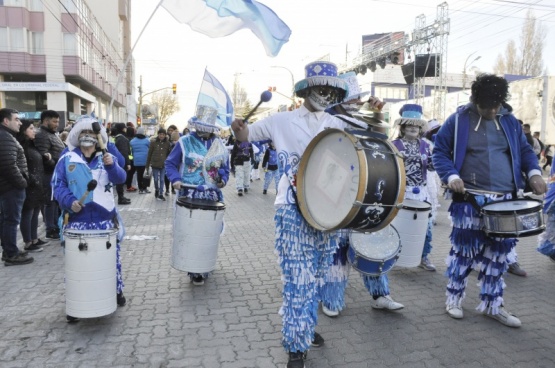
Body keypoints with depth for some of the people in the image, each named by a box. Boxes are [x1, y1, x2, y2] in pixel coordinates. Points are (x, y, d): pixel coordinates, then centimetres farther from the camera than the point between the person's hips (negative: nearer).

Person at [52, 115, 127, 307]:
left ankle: (116, 290, 25)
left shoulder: (107, 156, 5)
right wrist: (69, 201, -16)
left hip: (105, 217, 1)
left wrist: (111, 165, -28)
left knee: (112, 255, 9)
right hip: (78, 219, 0)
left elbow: (120, 179, -8)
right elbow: (57, 184, 1)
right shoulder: (67, 159, 2)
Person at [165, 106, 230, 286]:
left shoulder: (219, 146, 7)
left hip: (213, 196, 4)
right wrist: (175, 179, -15)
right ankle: (196, 271, 7)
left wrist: (223, 179, -6)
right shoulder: (184, 142, -3)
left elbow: (225, 168, 15)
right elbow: (170, 163, 2)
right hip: (190, 195, -3)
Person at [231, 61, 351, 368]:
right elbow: (245, 135, 5)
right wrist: (239, 129, -18)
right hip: (293, 209, -4)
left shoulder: (338, 126, 10)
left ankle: (306, 327, 36)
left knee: (316, 274, 16)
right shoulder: (282, 120, 0)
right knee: (298, 276, -5)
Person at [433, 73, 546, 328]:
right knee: (464, 250, 2)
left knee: (499, 253, 9)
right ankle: (453, 298, 20)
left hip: (506, 201, 4)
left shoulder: (510, 121, 10)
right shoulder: (458, 121, -2)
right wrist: (451, 176, -17)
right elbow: (439, 151, -1)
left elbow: (524, 150, 17)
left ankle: (492, 304, 23)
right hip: (470, 200, -4)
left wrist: (534, 172, -3)